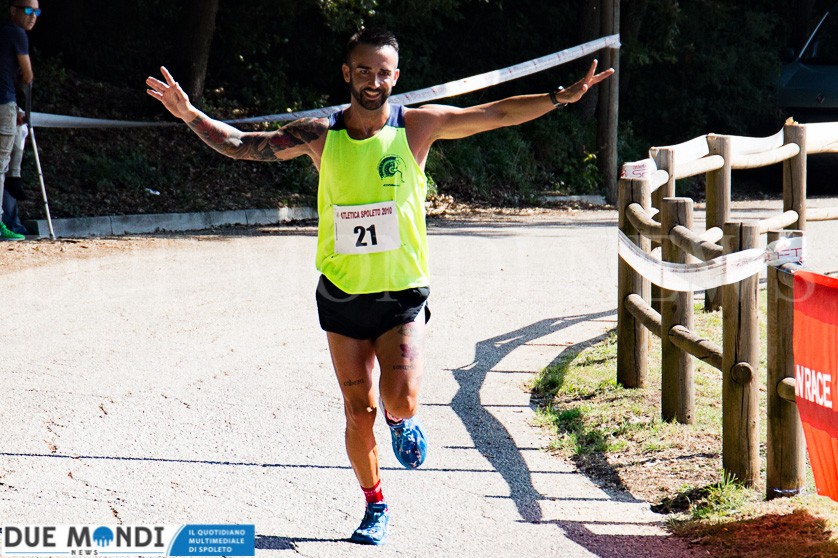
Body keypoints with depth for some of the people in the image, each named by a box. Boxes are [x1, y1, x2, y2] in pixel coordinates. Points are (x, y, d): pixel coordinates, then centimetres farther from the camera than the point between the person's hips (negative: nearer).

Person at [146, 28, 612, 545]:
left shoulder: (418, 126, -5)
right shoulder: (320, 135, -2)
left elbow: (496, 114, -6)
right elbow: (242, 144, 0)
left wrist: (561, 97, -15)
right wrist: (190, 114, -12)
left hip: (403, 292, -2)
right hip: (342, 294, 2)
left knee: (399, 401, -17)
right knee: (359, 411, 4)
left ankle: (402, 421, 21)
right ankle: (375, 507, 25)